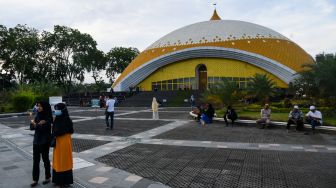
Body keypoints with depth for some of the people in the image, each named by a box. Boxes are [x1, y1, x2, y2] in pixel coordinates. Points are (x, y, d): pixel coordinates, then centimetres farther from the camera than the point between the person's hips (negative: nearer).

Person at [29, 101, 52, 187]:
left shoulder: (48, 117, -13)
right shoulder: (37, 116, 6)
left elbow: (44, 127, -22)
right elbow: (31, 127, 2)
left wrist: (35, 124, -10)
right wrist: (38, 124, -16)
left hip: (45, 141, -5)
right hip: (36, 141, 5)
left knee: (45, 159, 7)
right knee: (35, 160, 6)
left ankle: (48, 177, 23)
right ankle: (35, 179, 15)